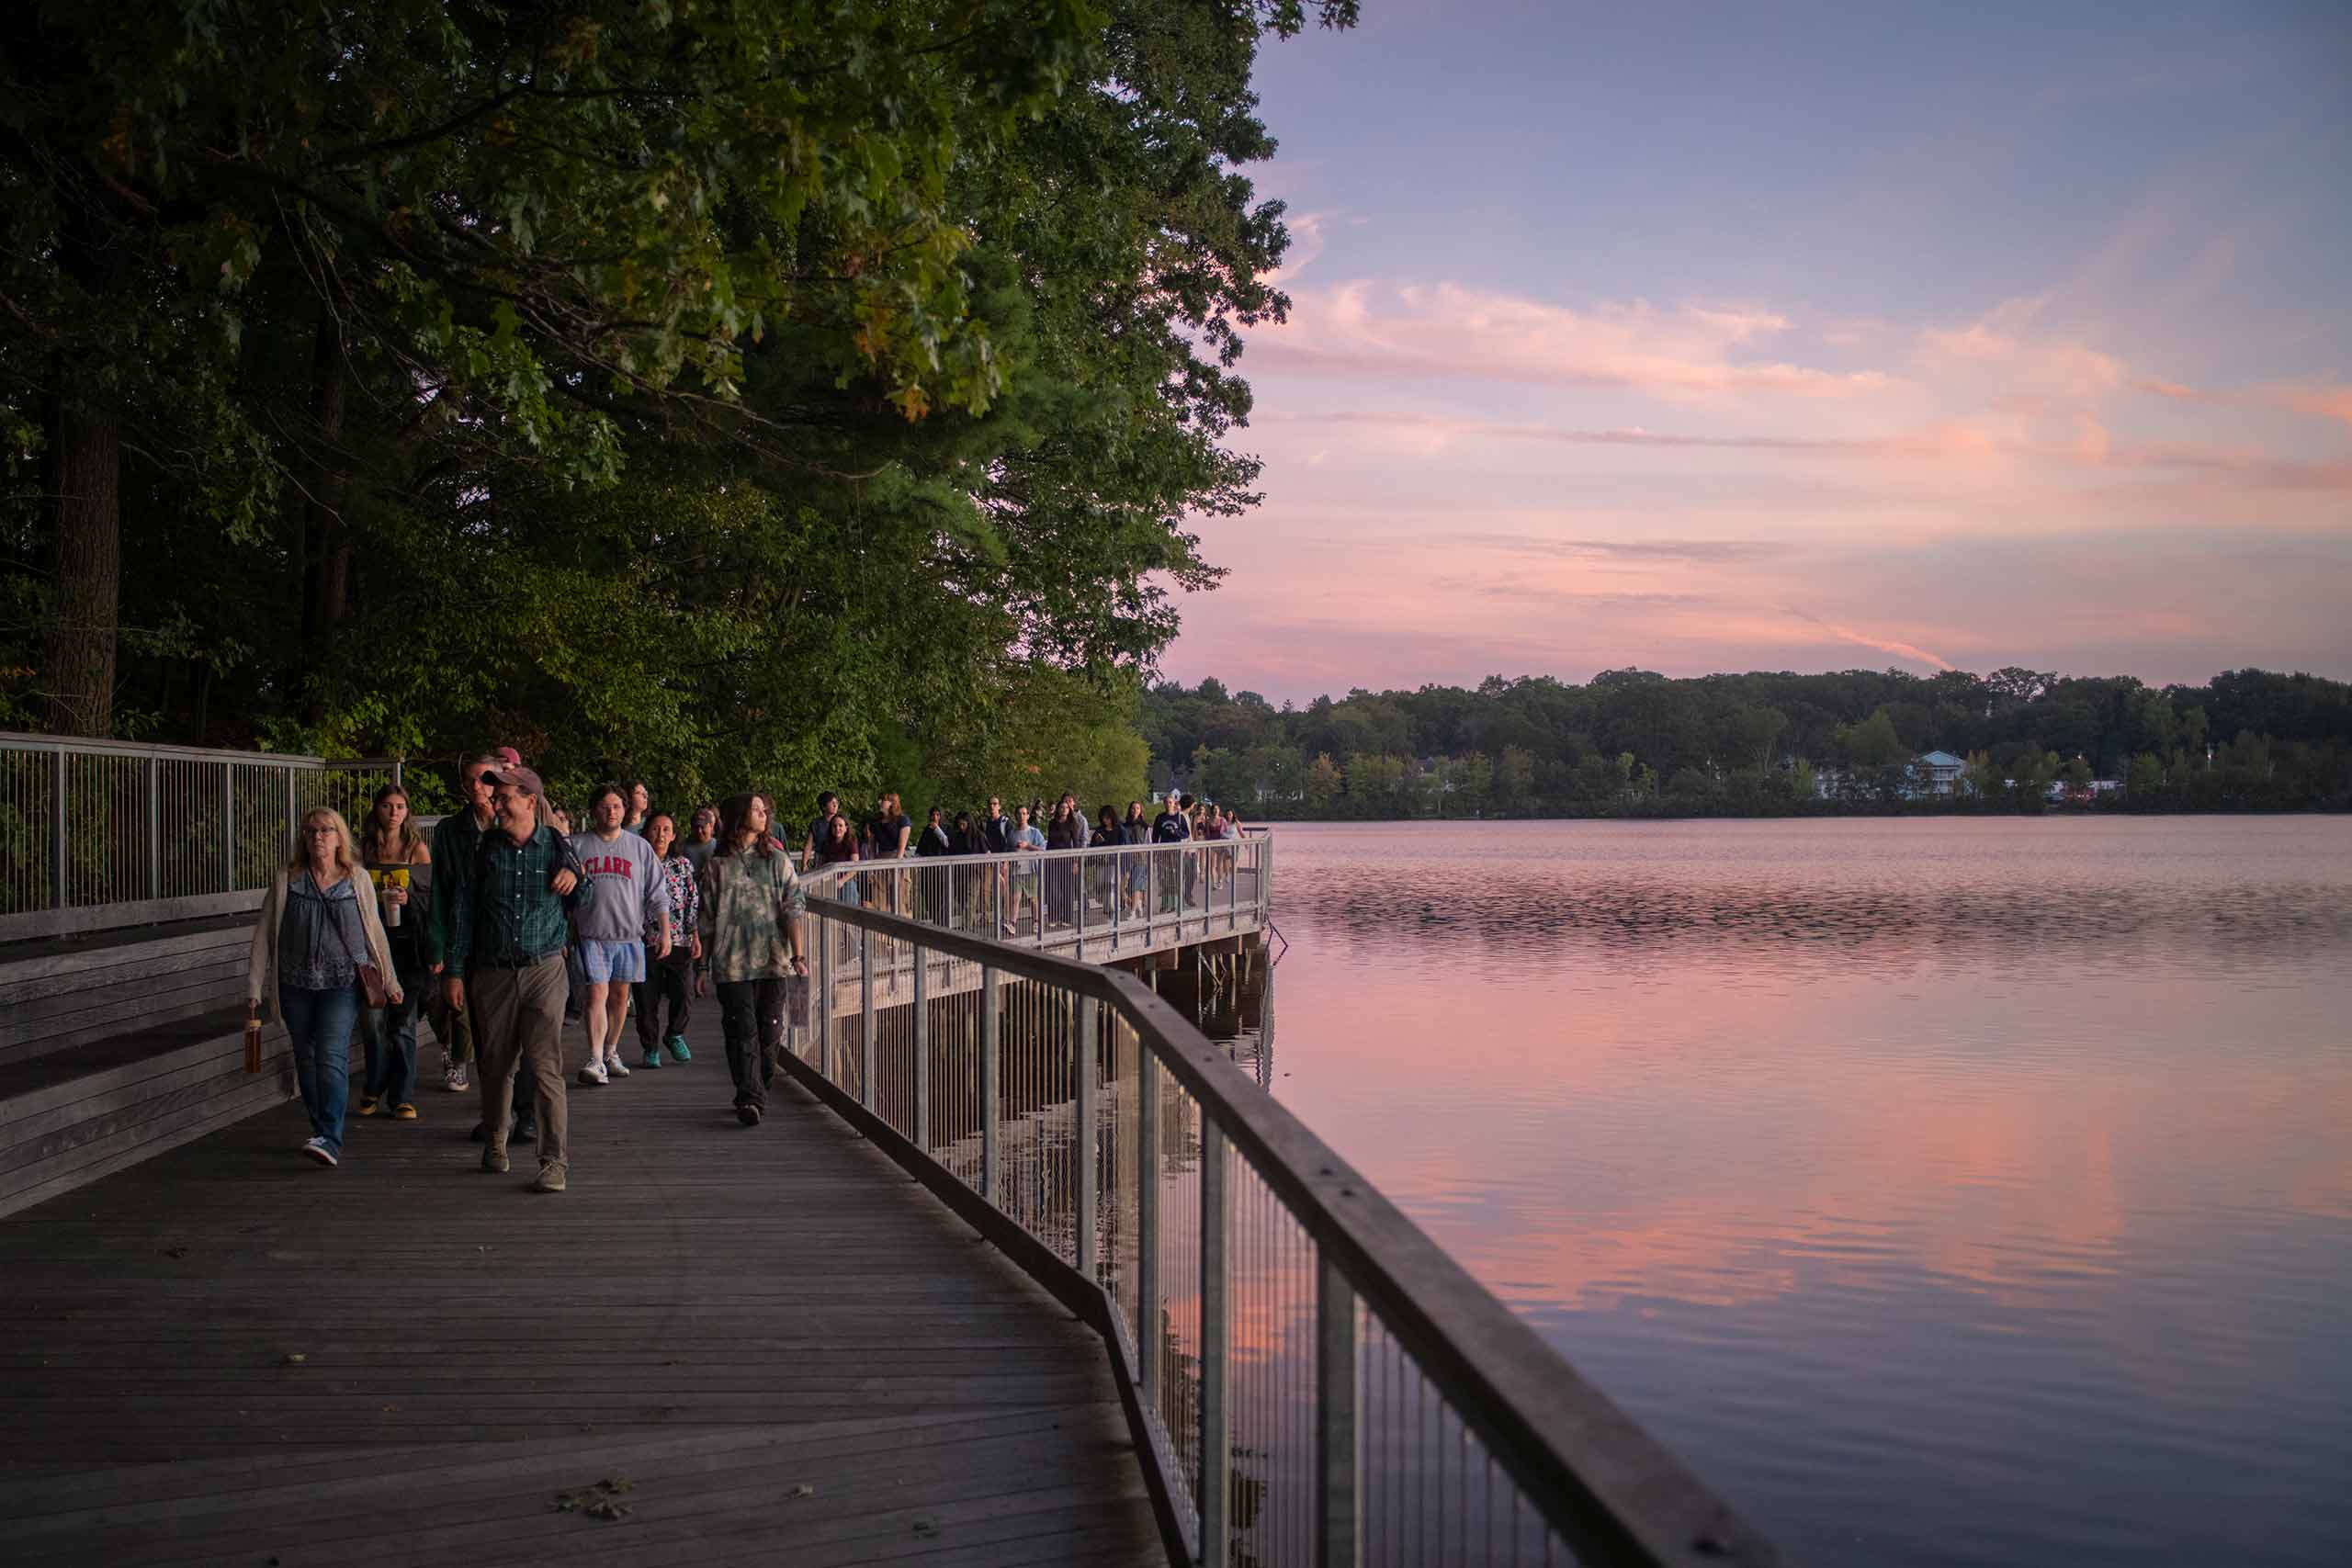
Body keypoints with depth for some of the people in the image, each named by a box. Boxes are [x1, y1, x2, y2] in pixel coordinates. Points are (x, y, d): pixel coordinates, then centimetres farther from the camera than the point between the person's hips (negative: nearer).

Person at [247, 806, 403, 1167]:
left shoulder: (358, 879, 4)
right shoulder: (286, 879, 4)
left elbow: (374, 932, 10)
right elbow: (264, 934, 5)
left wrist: (390, 981, 13)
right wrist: (254, 986, 2)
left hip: (343, 984, -3)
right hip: (296, 986, 3)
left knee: (331, 1056, -15)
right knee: (306, 1059, 9)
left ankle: (330, 1140, -19)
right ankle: (321, 1131, 23)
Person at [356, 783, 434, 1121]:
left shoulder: (418, 848, 5)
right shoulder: (363, 848, 9)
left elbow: (432, 895, 4)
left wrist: (408, 898, -14)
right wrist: (377, 898, -6)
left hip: (406, 942, -1)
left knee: (403, 1022, -2)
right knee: (372, 1019, -3)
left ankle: (402, 1098, 6)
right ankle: (374, 1089, 17)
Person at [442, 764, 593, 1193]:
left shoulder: (556, 847, 2)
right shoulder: (483, 848, 2)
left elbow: (584, 907, 14)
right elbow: (463, 911, 6)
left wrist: (577, 879, -8)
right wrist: (454, 970, 4)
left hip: (544, 969, -2)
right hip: (493, 972, 2)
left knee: (545, 1066, -10)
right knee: (497, 1064, 10)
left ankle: (555, 1162, -8)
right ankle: (495, 1145, 31)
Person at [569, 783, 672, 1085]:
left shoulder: (640, 847, 7)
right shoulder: (577, 845, 4)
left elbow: (657, 893, 8)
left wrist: (664, 932, 3)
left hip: (629, 934, 2)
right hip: (591, 934, -2)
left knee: (620, 996, 10)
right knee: (597, 994, -11)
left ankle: (611, 1053, 23)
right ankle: (596, 1060, -14)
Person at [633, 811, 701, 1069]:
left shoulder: (684, 865, 8)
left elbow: (694, 902, 9)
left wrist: (695, 936, 3)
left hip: (679, 940, 1)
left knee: (683, 996, 0)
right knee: (647, 999, 2)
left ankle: (674, 1035, 26)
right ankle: (651, 1047, 17)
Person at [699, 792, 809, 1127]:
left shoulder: (777, 860, 8)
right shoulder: (717, 865, 7)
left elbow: (794, 909, 1)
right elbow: (708, 920, 10)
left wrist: (799, 955, -9)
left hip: (772, 961, 1)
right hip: (731, 964, -1)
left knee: (769, 1031, 4)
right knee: (742, 1032, -9)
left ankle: (757, 1093, 20)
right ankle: (750, 1099, -12)